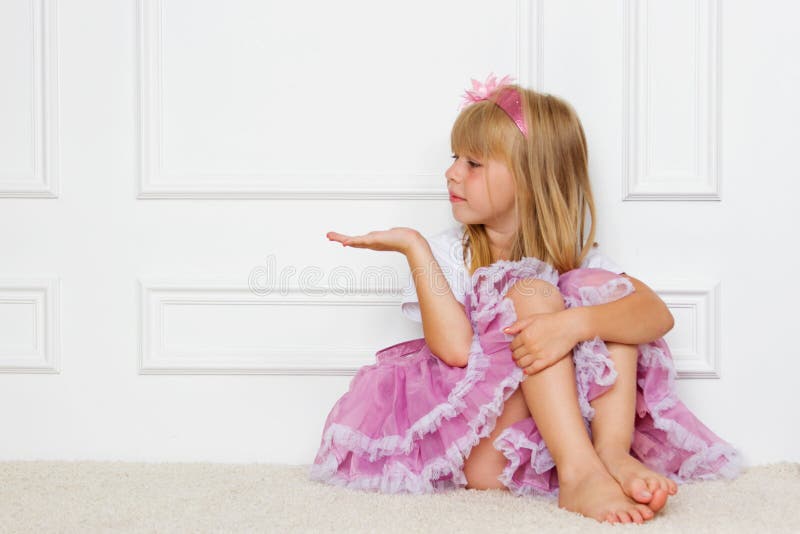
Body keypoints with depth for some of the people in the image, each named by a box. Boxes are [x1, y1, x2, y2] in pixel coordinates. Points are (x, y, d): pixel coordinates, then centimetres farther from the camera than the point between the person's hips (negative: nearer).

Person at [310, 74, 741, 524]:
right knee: (532, 292, -22)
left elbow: (659, 314, -15)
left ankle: (613, 452, -26)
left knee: (604, 286, -11)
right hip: (481, 450, -2)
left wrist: (572, 323, -33)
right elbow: (455, 348, -18)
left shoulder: (575, 257, 4)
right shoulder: (450, 253, 0)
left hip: (570, 428, 3)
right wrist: (413, 247, -18)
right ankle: (578, 473, -36)